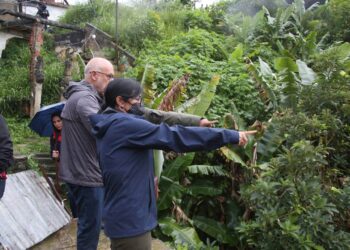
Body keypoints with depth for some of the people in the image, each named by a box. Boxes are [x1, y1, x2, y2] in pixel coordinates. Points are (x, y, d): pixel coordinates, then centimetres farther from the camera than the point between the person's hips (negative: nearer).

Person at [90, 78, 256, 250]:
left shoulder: (110, 125, 11)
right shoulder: (125, 125, -21)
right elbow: (173, 136, -26)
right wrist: (231, 135, -23)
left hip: (122, 215, 10)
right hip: (130, 219, -10)